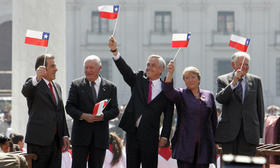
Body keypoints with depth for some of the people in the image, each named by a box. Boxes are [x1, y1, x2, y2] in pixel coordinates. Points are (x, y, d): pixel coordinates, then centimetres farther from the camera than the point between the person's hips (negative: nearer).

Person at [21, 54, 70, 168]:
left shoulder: (57, 87, 19)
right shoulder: (33, 83, -4)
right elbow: (25, 91, -29)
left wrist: (65, 135, 15)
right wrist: (37, 78, -49)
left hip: (56, 140, 7)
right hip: (38, 139, -7)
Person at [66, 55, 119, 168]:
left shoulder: (110, 87, 8)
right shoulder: (76, 85, 5)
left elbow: (115, 110, 5)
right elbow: (69, 107, 1)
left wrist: (103, 116, -16)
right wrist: (83, 115, -17)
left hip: (100, 136, 1)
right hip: (81, 133, -1)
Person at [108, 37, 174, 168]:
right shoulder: (138, 80, 9)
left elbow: (168, 115, 2)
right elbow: (124, 69, -6)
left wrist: (164, 136, -5)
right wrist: (114, 50, -21)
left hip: (150, 136, -2)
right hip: (132, 132, 2)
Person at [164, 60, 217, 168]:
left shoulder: (209, 96, 12)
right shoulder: (181, 95, 6)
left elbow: (214, 120, 15)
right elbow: (168, 91, -16)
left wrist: (215, 142, 12)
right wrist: (170, 73, -32)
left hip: (204, 145, 2)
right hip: (185, 145, -2)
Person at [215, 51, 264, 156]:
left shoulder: (255, 81, 11)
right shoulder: (223, 80, 5)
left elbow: (260, 107, 12)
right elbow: (220, 98, -13)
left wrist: (260, 132, 7)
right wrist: (233, 82, -22)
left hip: (249, 131, 1)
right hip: (229, 131, -1)